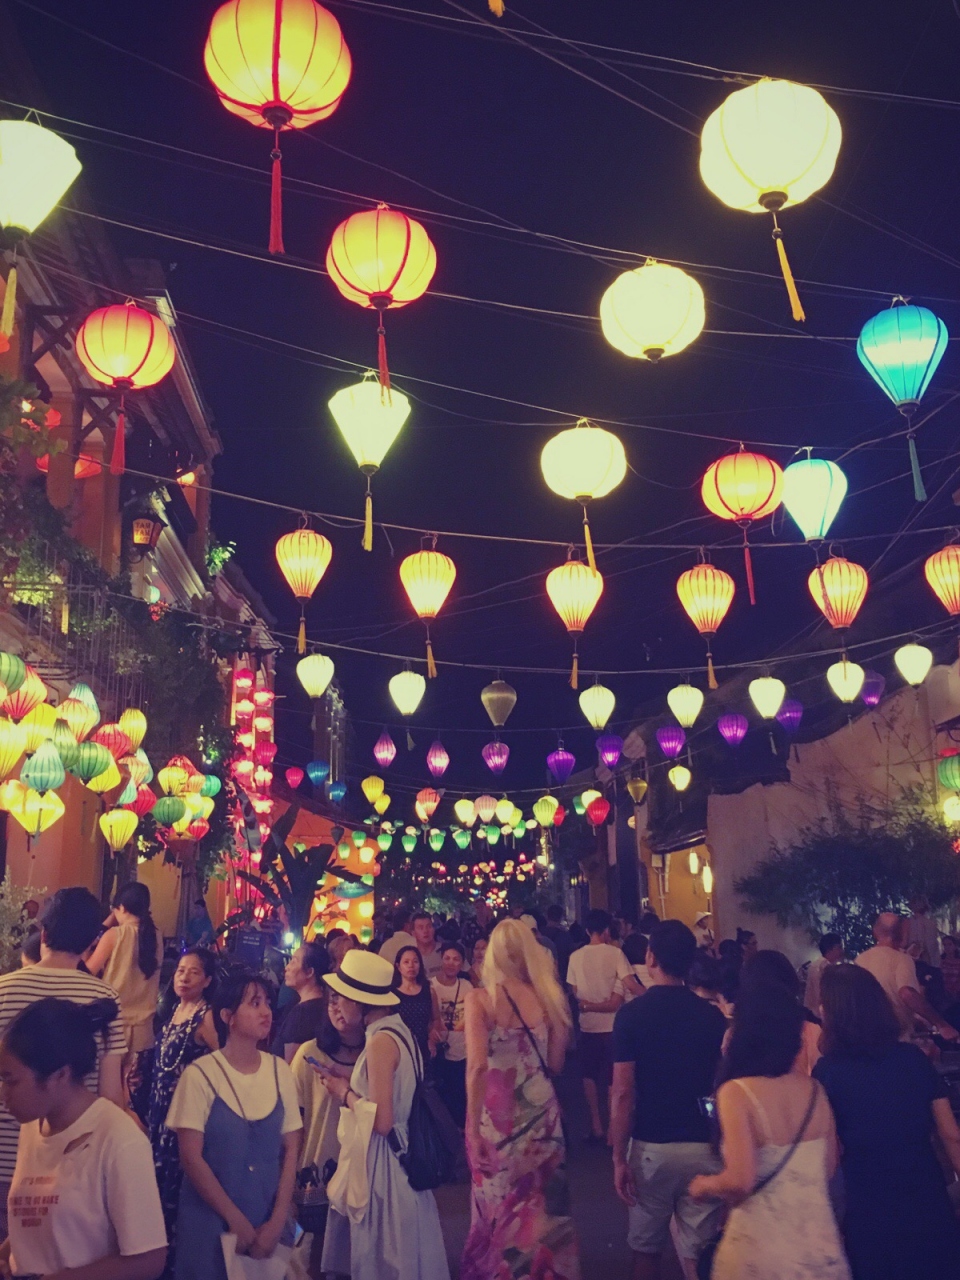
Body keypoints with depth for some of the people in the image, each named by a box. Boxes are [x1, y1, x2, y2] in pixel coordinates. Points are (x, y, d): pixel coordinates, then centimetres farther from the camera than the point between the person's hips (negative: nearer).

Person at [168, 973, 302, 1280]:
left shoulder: (280, 1071, -2)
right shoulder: (200, 1074, -13)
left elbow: (291, 1149, 0)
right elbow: (191, 1157, -13)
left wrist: (277, 1221, -7)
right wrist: (236, 1220, -11)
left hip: (269, 1222, 3)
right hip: (210, 1221, -3)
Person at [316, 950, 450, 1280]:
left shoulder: (381, 1041, -22)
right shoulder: (398, 1029, 5)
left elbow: (381, 1121, -26)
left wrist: (344, 1094, -11)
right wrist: (347, 1085, 8)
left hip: (383, 1160, -9)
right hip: (403, 1153, 9)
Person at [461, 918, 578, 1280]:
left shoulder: (480, 998, -10)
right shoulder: (548, 996, -1)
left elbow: (477, 1066, -18)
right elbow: (555, 1063, 5)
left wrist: (473, 1127, -13)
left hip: (497, 1116, -3)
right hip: (542, 1112, 3)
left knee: (499, 1206, 14)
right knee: (543, 1205, 18)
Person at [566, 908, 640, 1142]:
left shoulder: (576, 956, -3)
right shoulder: (615, 953, -12)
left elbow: (574, 991, 0)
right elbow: (630, 985, -21)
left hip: (587, 1024, 3)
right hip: (612, 1024, -2)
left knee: (590, 1075, 18)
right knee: (613, 1078, 9)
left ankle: (596, 1126, 23)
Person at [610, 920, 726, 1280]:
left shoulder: (632, 1014, -10)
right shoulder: (713, 1015, -2)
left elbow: (623, 1093, -12)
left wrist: (619, 1157, -5)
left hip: (651, 1146, -2)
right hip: (703, 1146, 2)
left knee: (646, 1245, 17)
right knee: (698, 1251, 10)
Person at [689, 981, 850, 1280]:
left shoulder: (736, 1092, -19)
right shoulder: (814, 1090, -3)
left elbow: (739, 1182, -24)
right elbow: (828, 1169, 9)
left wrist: (703, 1186, -4)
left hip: (763, 1250, -4)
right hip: (819, 1245, 4)